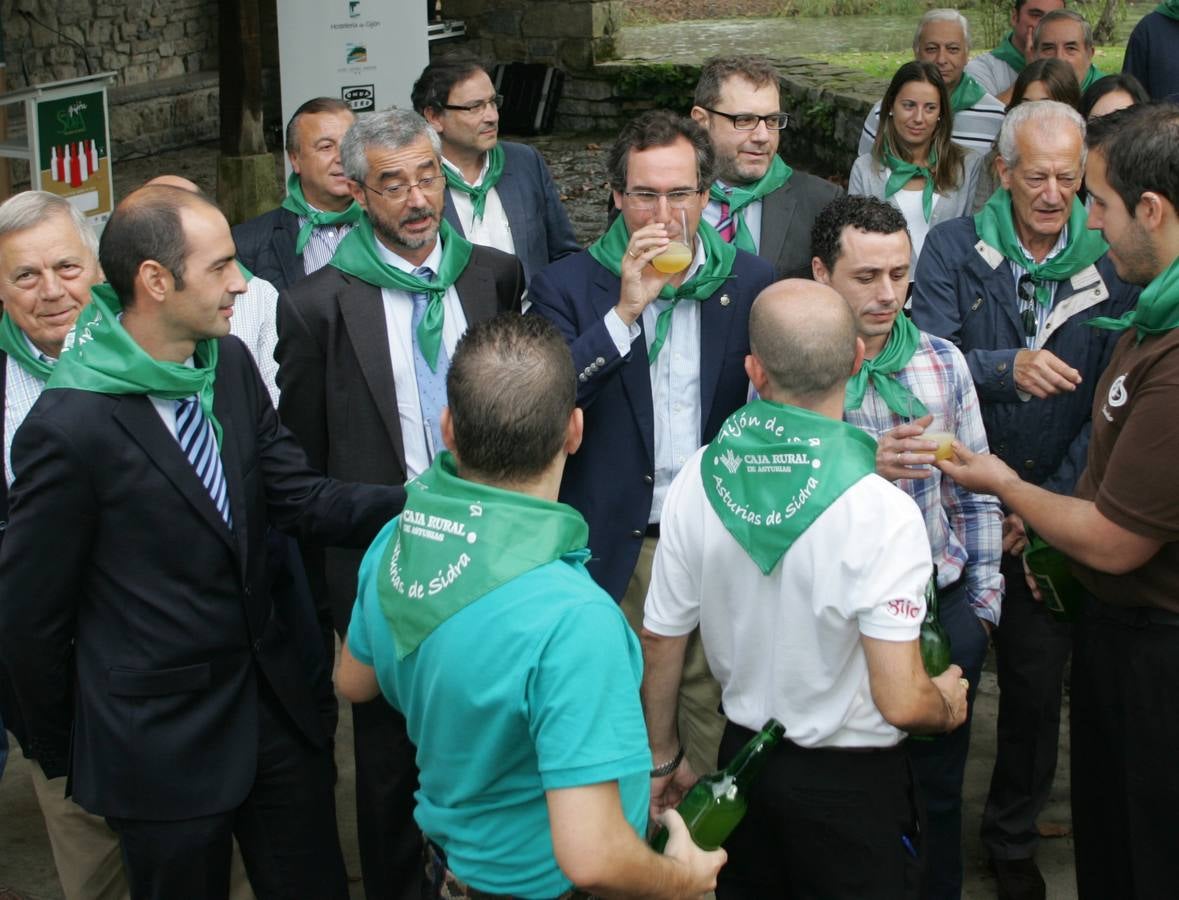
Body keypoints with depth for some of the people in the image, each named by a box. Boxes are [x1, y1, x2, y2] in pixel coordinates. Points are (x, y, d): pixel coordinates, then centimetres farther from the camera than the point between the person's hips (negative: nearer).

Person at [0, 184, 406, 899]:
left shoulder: (232, 365, -2)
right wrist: (60, 753, -1)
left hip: (274, 700, 6)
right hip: (160, 743, -6)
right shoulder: (67, 429, -22)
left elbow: (302, 498, 0)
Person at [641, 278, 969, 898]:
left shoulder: (696, 481, -12)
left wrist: (664, 759, 13)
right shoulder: (882, 511, -25)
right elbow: (902, 702, -25)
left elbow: (658, 647, -3)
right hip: (852, 778, -4)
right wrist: (949, 705, -2)